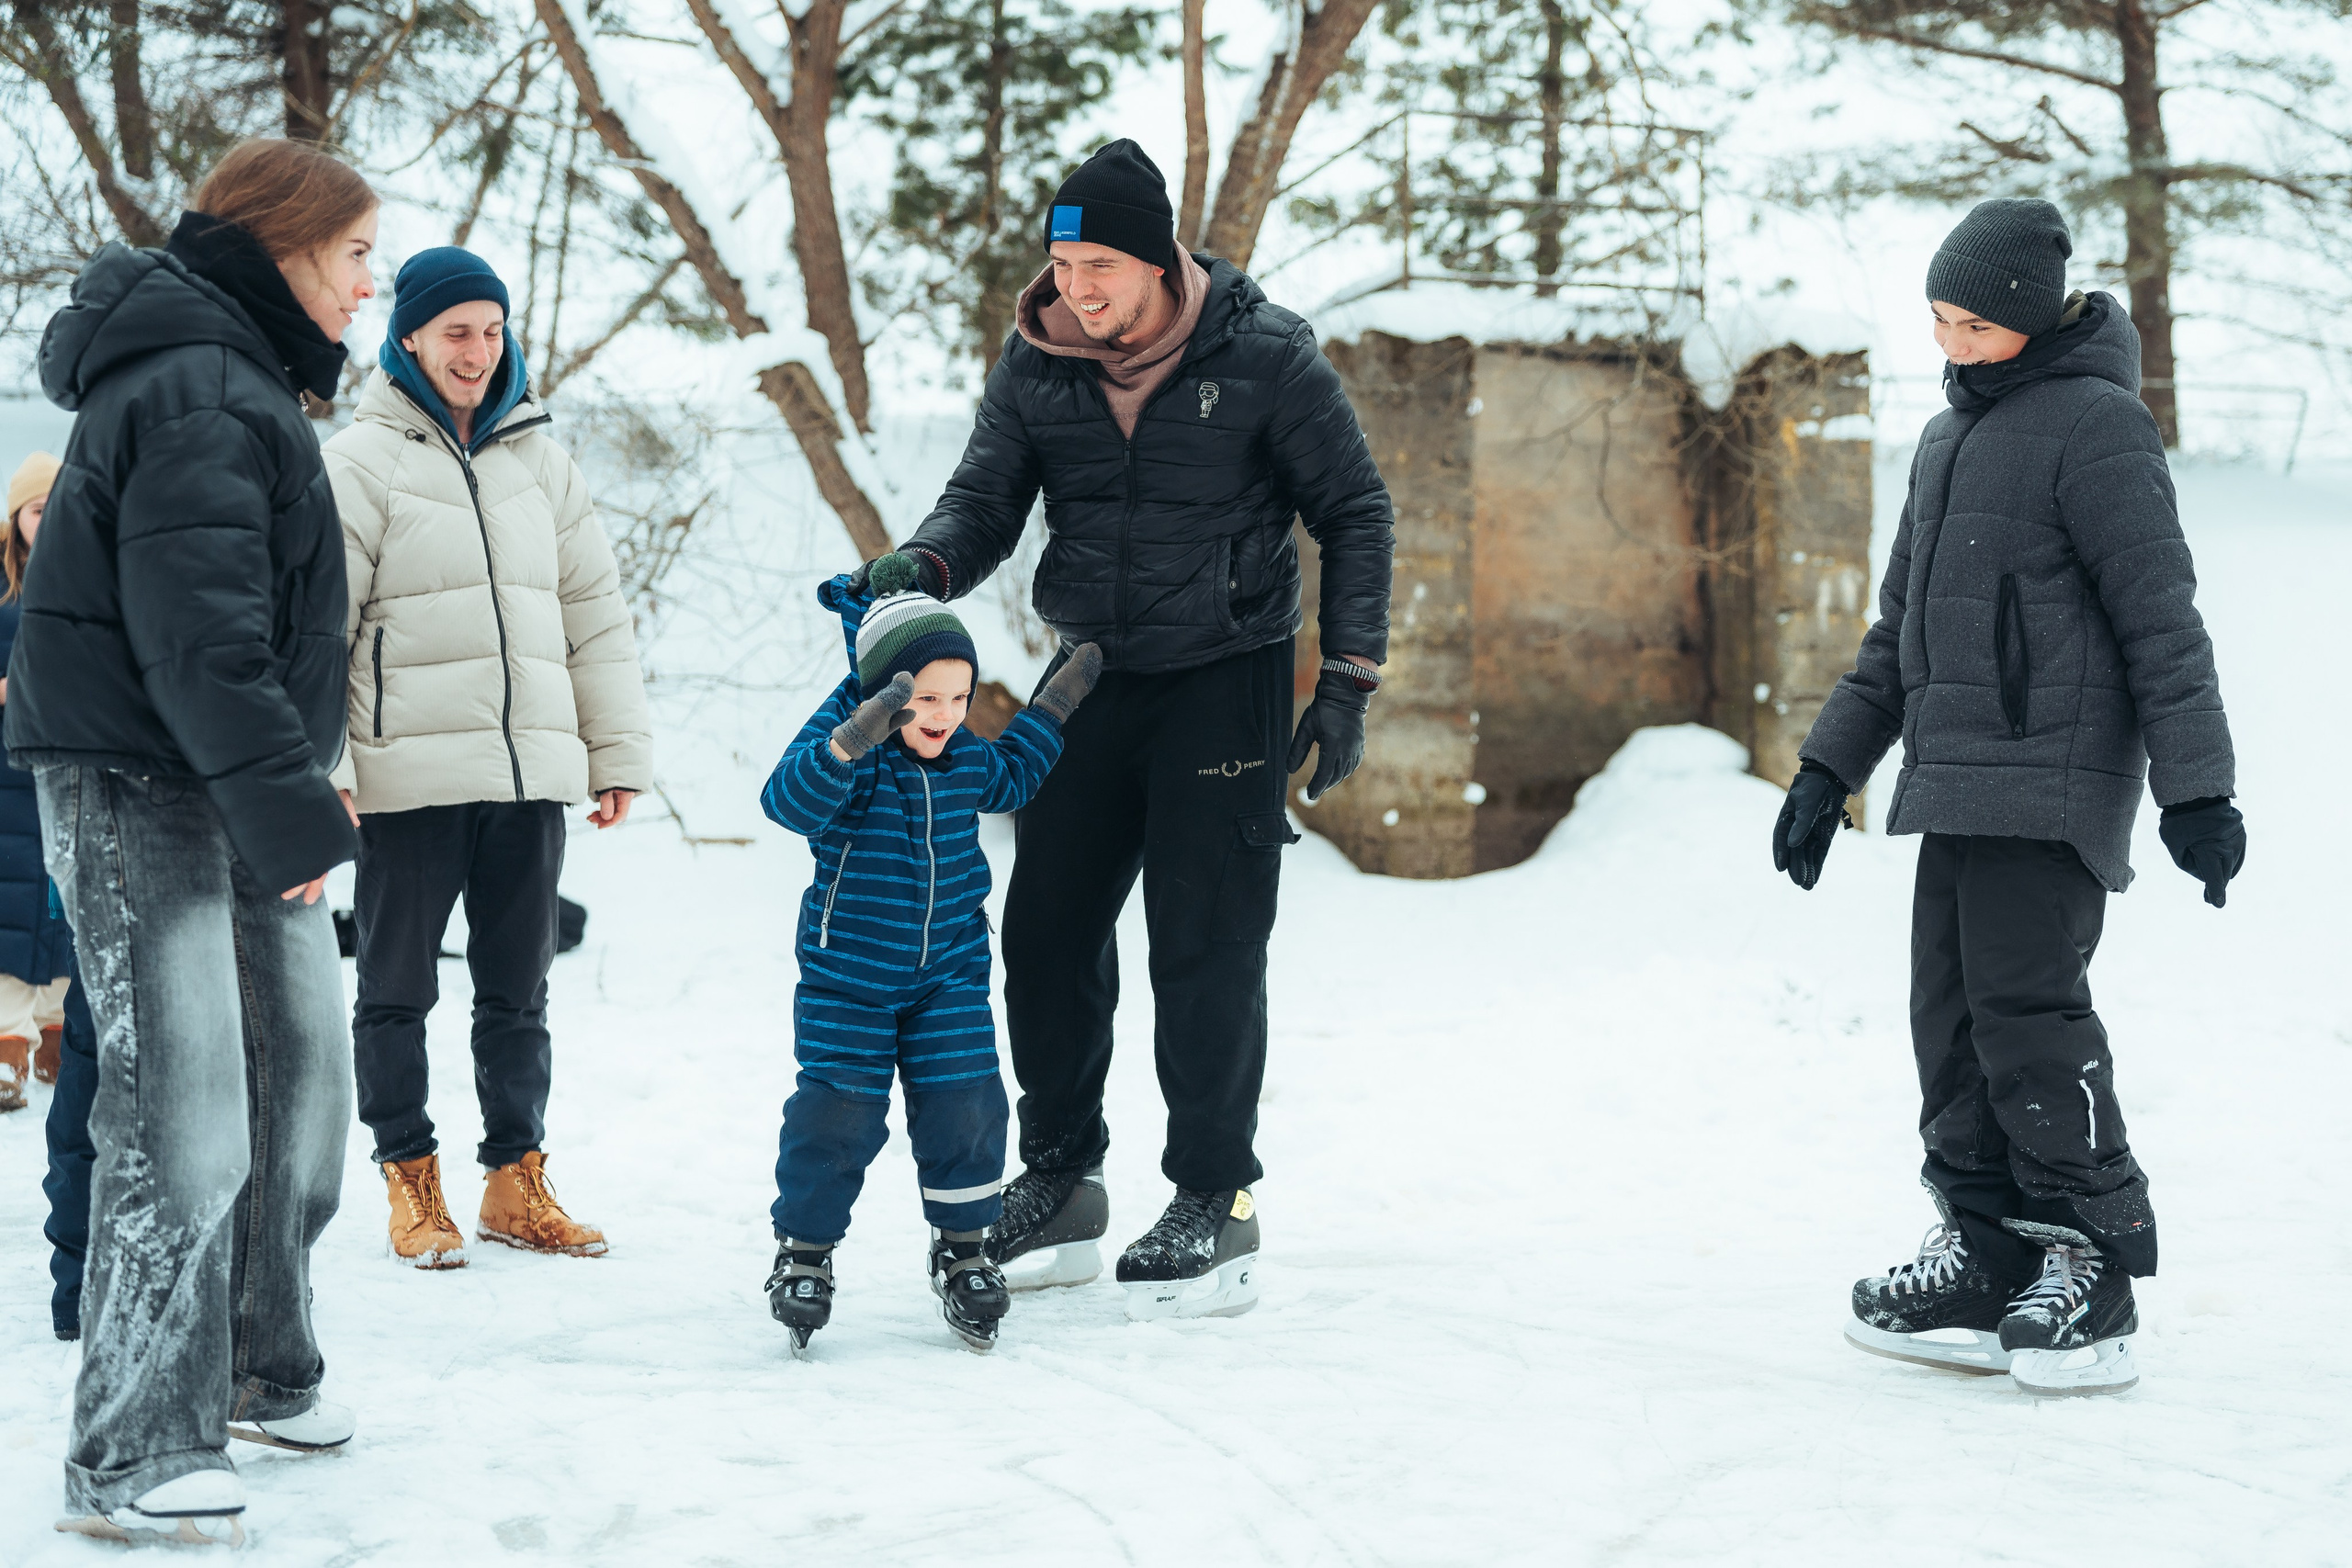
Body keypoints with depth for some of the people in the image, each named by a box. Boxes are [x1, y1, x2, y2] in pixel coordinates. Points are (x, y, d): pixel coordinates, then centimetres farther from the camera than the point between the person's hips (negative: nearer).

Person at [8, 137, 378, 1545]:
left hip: (226, 788, 10)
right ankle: (137, 1459, -8)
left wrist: (300, 780, 22)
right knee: (185, 1110, -12)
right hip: (136, 789, -10)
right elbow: (199, 630, -25)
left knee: (303, 1066, 14)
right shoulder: (199, 395, -17)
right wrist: (291, 802, -25)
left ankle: (262, 1366, 31)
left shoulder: (242, 378, 17)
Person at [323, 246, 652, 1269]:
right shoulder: (360, 462, -2)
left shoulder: (538, 458, 13)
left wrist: (619, 752, 9)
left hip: (530, 773, 4)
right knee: (398, 991, 6)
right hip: (409, 780, -4)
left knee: (517, 992, 10)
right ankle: (410, 1184, 16)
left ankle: (516, 1182, 19)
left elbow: (596, 611, 14)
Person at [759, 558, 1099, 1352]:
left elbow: (1008, 776, 26)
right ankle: (804, 1249, 14)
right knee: (838, 1110, -4)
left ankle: (963, 1247, 19)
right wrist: (852, 741, -49)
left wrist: (1054, 707, 19)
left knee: (963, 1107, 1)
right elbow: (789, 800, -35)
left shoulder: (964, 757, 3)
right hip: (845, 979, -4)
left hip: (949, 973, 4)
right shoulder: (838, 742, -15)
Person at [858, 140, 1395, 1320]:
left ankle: (1214, 1208, 6)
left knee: (1206, 950, -4)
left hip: (1224, 684, -4)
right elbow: (985, 497, -1)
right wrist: (921, 567, -24)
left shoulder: (1266, 358, -11)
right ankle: (1059, 1187, 19)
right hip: (1089, 680, 4)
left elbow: (1356, 515, -4)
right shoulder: (1034, 367, -1)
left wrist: (1348, 683, -8)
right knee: (1046, 932, 5)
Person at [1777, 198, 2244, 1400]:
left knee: (2027, 1004, -13)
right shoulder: (1949, 439, 19)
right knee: (1951, 1013, 6)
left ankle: (2093, 1270, -6)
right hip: (1956, 788, 8)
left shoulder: (2093, 424, -7)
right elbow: (1900, 630, 26)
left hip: (2054, 781, -8)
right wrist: (1829, 766, 22)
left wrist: (2197, 789, -14)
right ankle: (1988, 1263, 11)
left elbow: (2160, 617, -11)